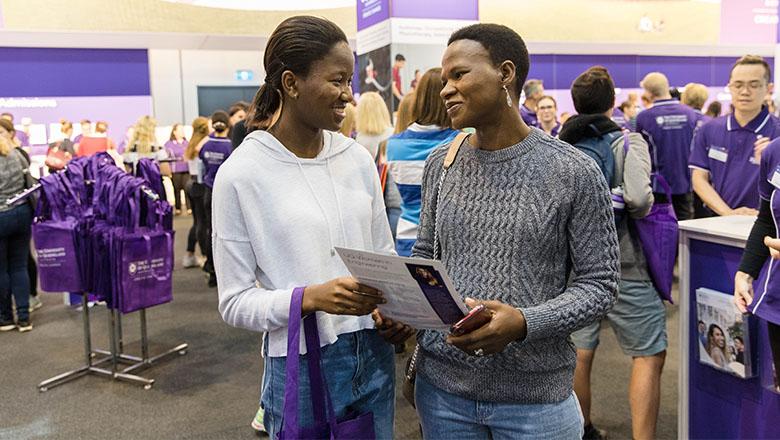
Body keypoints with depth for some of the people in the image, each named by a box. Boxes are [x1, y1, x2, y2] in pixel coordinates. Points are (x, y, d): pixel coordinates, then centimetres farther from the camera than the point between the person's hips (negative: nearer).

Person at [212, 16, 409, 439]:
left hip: (374, 356, 5)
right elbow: (235, 302, -10)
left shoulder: (358, 158, 1)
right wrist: (310, 298, -26)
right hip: (302, 368, -5)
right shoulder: (241, 175, -13)